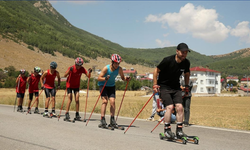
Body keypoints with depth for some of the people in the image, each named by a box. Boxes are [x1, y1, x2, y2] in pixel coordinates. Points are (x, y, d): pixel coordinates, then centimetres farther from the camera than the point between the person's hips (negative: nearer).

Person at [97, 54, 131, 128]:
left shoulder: (119, 69, -14)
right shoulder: (106, 68, -23)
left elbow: (122, 77, 2)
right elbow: (99, 78, -23)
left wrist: (126, 79, -20)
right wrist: (105, 78, -42)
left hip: (111, 86, 3)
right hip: (103, 85, -3)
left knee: (112, 101, -10)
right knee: (105, 101, -17)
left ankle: (112, 120, 0)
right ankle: (102, 120, -14)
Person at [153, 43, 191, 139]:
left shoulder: (186, 63, -5)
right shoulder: (168, 60, -19)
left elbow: (187, 74, 17)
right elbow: (156, 71, -8)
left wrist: (186, 86, 17)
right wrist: (155, 85, -9)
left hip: (176, 87, 5)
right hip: (164, 86, -4)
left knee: (179, 107, -8)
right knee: (170, 107, -18)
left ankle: (179, 130, 1)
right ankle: (167, 130, -4)